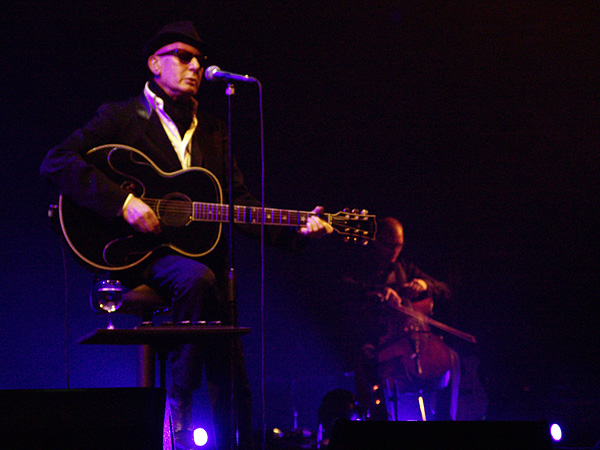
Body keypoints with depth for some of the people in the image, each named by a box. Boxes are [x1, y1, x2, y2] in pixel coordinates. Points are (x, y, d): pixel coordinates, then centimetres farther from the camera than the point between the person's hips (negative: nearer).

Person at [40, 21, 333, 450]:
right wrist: (124, 201, -21)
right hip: (138, 255, -5)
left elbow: (240, 202, 13)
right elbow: (57, 162, -10)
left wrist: (296, 229, -4)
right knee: (197, 277, -37)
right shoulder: (121, 116, 3)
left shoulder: (214, 131, 19)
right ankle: (179, 409, -23)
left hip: (201, 250, 5)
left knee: (233, 389, -1)